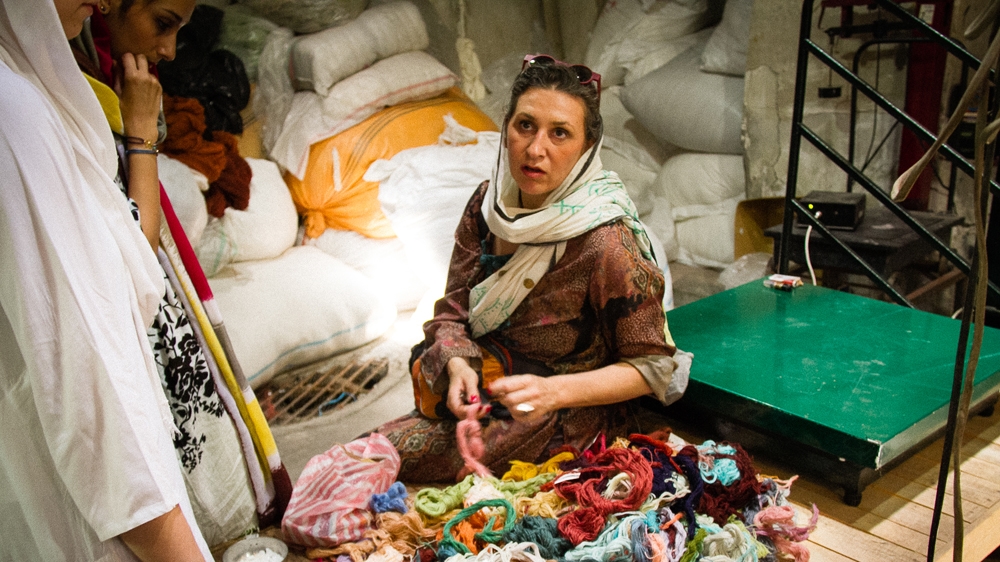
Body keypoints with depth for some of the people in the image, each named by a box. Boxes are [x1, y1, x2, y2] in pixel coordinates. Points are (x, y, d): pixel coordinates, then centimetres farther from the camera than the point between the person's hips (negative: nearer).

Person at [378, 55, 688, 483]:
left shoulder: (606, 244, -24)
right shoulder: (488, 202, -5)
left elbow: (651, 367, -15)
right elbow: (451, 311, 2)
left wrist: (554, 391, -29)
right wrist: (458, 365, -20)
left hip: (559, 423, -5)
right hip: (476, 394, 5)